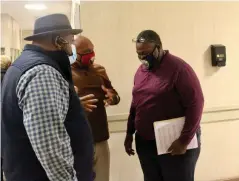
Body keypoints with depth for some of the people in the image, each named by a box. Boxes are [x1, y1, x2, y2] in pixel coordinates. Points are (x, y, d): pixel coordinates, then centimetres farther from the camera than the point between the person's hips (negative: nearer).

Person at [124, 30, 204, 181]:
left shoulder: (179, 68, -14)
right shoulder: (141, 70, 9)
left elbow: (196, 103, -17)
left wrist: (185, 140, -18)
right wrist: (130, 133, 14)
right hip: (145, 142, 7)